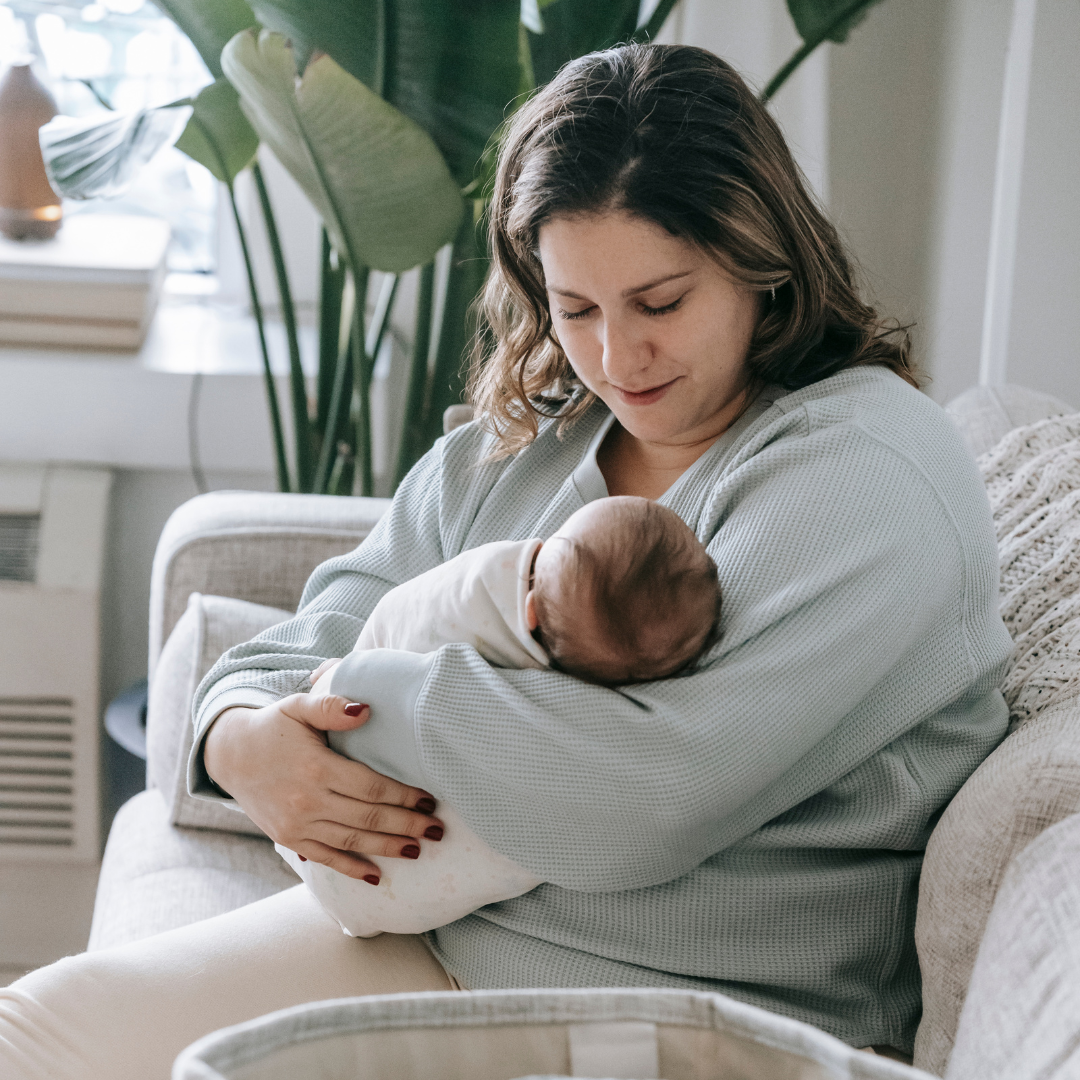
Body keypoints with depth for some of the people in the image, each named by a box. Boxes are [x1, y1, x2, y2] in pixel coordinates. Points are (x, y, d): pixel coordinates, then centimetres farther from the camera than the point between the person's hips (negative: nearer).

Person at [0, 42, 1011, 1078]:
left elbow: (648, 797, -26)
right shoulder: (507, 449, 11)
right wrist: (243, 738, -12)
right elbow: (306, 642, 13)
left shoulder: (873, 470, -14)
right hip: (429, 934, 7)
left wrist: (360, 695, -14)